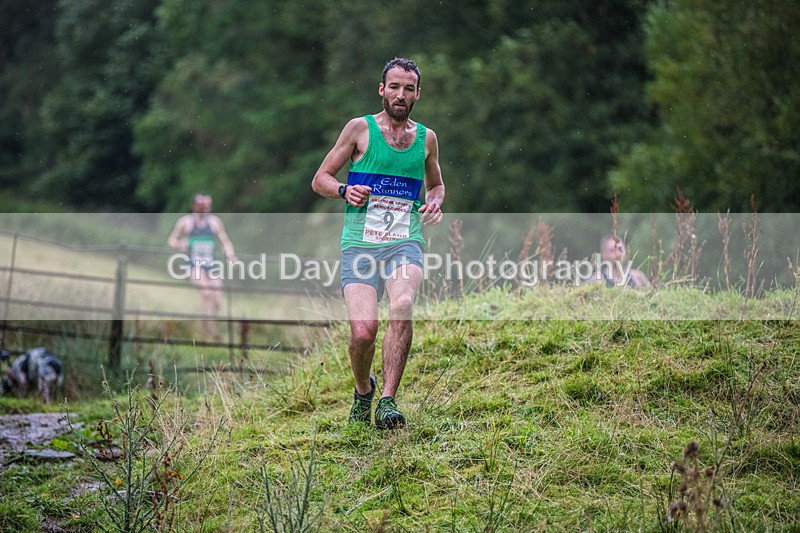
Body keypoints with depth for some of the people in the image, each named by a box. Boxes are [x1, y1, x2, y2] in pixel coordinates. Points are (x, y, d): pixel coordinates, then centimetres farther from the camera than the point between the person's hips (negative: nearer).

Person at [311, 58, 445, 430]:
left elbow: (435, 184, 32)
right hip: (360, 245, -2)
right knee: (363, 331, -17)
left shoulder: (426, 138, 14)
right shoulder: (360, 129, 5)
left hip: (405, 244, 2)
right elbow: (320, 180, 9)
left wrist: (435, 203, 9)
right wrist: (345, 191, -12)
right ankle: (363, 389, 16)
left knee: (402, 306, -30)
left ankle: (388, 401, -25)